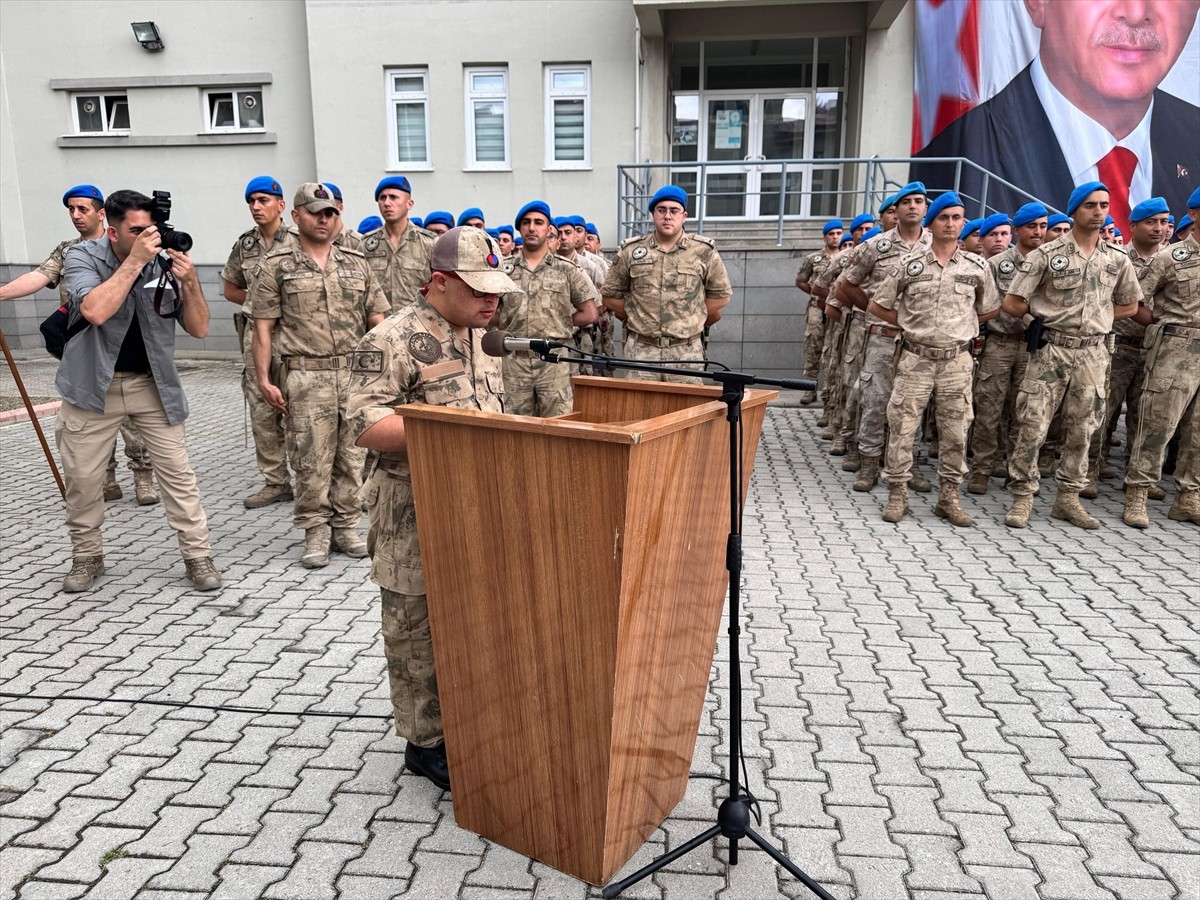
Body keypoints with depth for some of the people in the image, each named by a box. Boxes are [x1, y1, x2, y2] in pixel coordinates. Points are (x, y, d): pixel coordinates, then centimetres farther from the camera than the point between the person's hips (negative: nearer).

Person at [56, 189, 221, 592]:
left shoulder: (165, 263, -5)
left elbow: (198, 328, -6)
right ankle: (86, 557, 27)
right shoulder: (82, 257, -9)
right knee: (81, 478, 7)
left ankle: (198, 555, 7)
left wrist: (189, 281, -21)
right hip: (93, 386, 0)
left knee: (178, 471, -2)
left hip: (152, 385, 1)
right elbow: (96, 311, -29)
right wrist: (136, 260, -27)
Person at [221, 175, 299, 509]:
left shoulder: (298, 242, -2)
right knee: (262, 412, 5)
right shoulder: (244, 245, 12)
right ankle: (276, 482, 14)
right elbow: (229, 288, 20)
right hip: (256, 334, 5)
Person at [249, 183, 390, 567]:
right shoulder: (276, 266, 3)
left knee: (352, 455, 8)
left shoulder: (356, 262, 12)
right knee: (312, 459, 0)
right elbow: (263, 327, 1)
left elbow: (376, 318, 13)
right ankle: (315, 531, 13)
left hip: (356, 373, 3)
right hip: (306, 376, -3)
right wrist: (264, 379, -5)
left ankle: (346, 525, 20)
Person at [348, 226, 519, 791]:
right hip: (415, 518, -7)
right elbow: (366, 424, -21)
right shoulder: (393, 340, -14)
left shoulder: (481, 336, 13)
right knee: (420, 633, 6)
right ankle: (426, 742, 22)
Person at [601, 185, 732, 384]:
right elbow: (611, 294, 14)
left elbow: (720, 294, 12)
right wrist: (633, 318, 11)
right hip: (641, 349, 1)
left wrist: (697, 322, 11)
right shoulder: (631, 251, 7)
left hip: (686, 351, -1)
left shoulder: (704, 251, 5)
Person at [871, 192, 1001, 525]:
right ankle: (897, 493, 10)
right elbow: (878, 305, 5)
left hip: (957, 359, 1)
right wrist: (910, 323, 2)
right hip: (915, 358, -1)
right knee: (902, 426, -1)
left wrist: (960, 325, 7)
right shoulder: (909, 263, 0)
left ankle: (948, 496, 16)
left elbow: (990, 310, 15)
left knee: (955, 430, 5)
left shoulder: (977, 266, 4)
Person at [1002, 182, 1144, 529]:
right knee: (1032, 426, -5)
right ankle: (1022, 497, 5)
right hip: (1050, 350, -4)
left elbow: (1129, 306, 19)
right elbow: (1012, 304, -5)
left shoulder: (1118, 260, 7)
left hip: (1093, 353, 4)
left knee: (1081, 429, 9)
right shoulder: (1047, 254, -5)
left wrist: (1095, 315, 6)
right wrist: (1046, 315, 5)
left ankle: (1068, 498, 20)